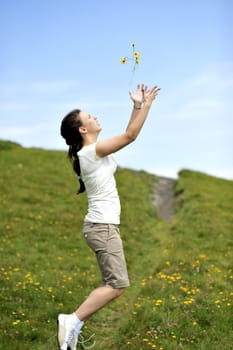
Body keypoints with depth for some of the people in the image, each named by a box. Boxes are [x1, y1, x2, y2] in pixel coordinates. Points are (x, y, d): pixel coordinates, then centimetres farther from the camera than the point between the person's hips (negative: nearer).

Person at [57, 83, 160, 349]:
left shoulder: (93, 152, 13)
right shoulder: (91, 151, -15)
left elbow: (127, 135, 20)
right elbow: (130, 136, -14)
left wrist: (137, 106, 14)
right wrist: (147, 104, -6)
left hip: (103, 225, 10)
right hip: (102, 226, -10)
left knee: (112, 284, 11)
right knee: (118, 284, -11)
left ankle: (73, 326, 12)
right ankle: (72, 321, -7)